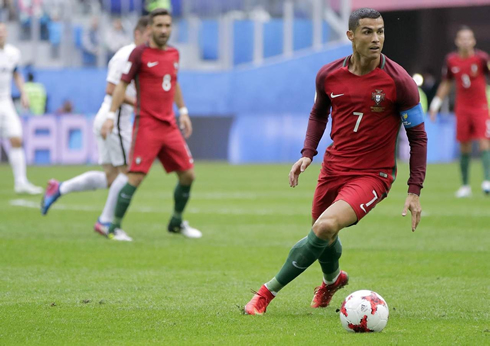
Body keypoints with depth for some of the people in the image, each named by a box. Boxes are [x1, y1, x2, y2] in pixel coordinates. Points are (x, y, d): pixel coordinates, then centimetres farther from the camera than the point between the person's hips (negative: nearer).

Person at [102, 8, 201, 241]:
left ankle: (177, 222, 27)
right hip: (146, 126, -6)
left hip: (170, 126, 6)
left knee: (187, 175, 7)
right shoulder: (140, 53, -7)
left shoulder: (174, 53, 10)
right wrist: (111, 116, -12)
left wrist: (183, 112, 23)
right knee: (136, 177, -13)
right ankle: (115, 227, -3)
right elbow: (122, 84, -6)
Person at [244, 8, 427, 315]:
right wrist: (308, 154, 2)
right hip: (334, 168, 5)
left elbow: (418, 136, -6)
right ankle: (333, 279, 55)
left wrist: (415, 191, -10)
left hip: (372, 175, -5)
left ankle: (269, 290, -13)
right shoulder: (329, 75, -4)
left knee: (326, 226, -26)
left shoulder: (398, 81, -15)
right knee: (323, 237, 17)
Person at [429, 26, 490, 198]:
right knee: (464, 148, 4)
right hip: (462, 108, 3)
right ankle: (465, 185, 12)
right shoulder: (451, 60, 2)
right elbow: (446, 84, 15)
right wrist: (436, 104, 14)